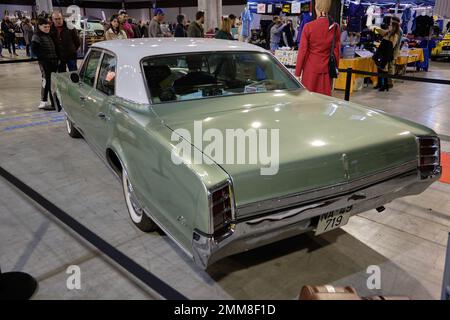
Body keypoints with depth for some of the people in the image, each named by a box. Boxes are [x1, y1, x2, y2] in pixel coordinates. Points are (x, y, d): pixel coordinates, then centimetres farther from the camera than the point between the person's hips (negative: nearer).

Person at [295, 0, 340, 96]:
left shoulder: (308, 27, -9)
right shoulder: (335, 27, 0)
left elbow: (302, 51, -6)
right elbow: (337, 51, 6)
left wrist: (297, 72, -1)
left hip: (310, 69, -3)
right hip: (326, 70, 3)